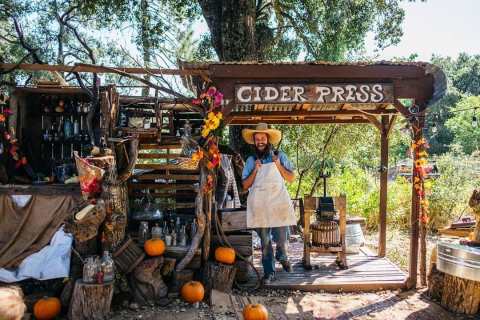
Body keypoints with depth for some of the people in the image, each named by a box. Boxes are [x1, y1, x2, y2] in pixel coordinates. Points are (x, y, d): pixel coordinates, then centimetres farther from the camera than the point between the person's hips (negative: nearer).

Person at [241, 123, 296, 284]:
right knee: (265, 241, 4)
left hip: (279, 203, 0)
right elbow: (245, 185, 5)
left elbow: (291, 178, 7)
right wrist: (255, 170, -8)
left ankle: (282, 257, 32)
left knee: (281, 239, -2)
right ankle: (269, 272, 17)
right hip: (259, 206, 1)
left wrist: (279, 166, -7)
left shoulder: (280, 156, 7)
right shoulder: (251, 160, 8)